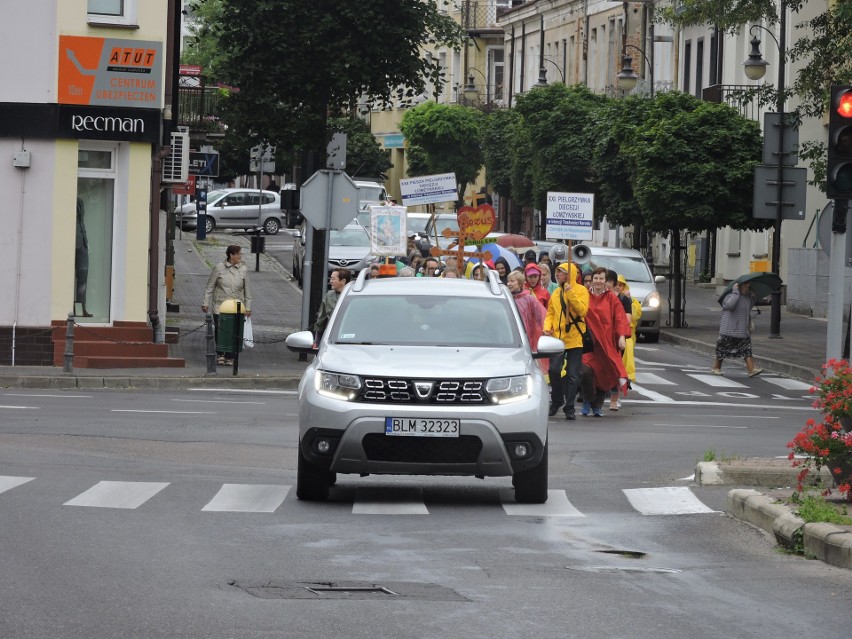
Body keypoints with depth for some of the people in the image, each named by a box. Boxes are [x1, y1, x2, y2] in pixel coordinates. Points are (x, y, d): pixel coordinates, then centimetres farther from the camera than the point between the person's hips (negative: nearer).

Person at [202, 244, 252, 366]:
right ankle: (220, 354, 17)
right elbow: (209, 287, 3)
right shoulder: (219, 268, -2)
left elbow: (247, 290, 11)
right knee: (220, 330, -2)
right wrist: (206, 303, 0)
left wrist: (248, 307, 9)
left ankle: (230, 357, 6)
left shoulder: (243, 270, 5)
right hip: (220, 306, -1)